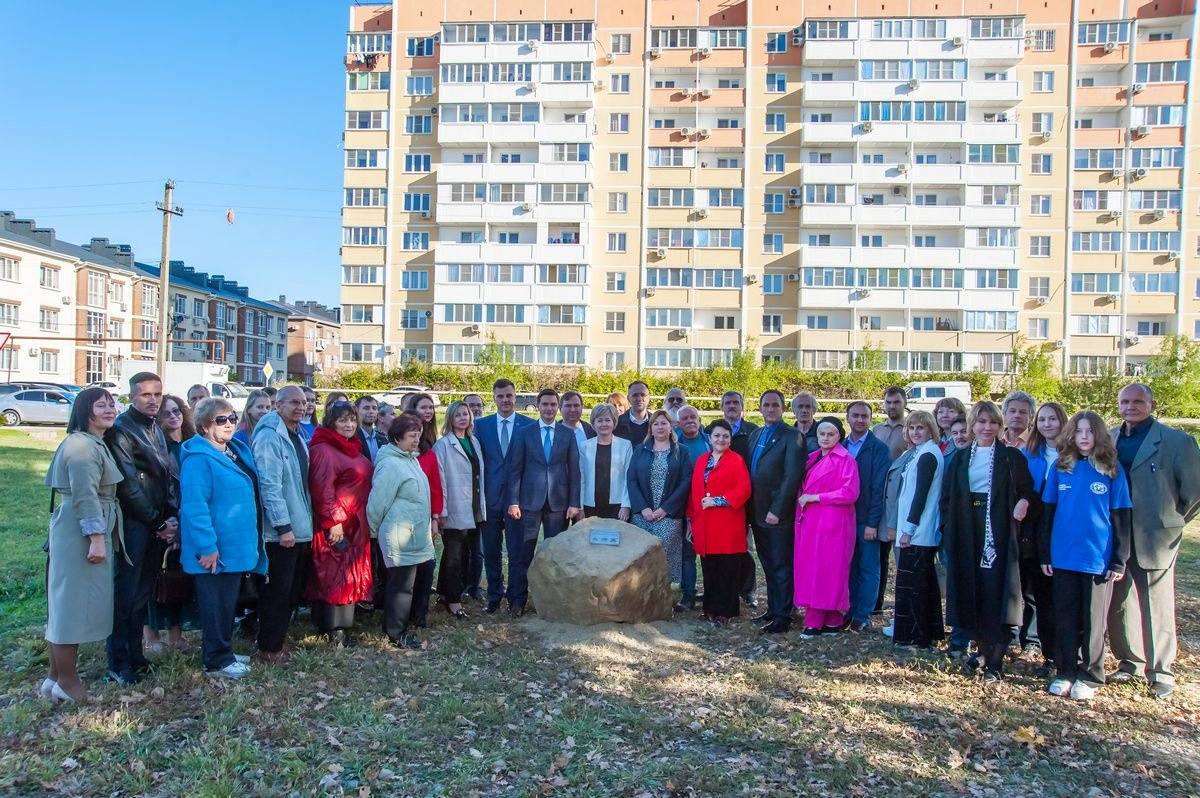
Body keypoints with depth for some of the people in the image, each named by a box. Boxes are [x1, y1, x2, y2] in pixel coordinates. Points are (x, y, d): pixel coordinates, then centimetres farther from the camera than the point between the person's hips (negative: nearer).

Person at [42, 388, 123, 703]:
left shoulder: (95, 443, 18)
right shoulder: (82, 445, -16)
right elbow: (85, 495, -22)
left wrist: (101, 537, 26)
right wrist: (96, 538, -24)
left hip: (86, 531, 11)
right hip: (81, 532, -11)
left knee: (70, 602, 15)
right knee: (74, 601, -3)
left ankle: (57, 675, 25)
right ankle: (66, 680, 7)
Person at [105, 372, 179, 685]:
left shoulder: (156, 430, 15)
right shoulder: (121, 430, -8)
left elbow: (171, 476, 13)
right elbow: (128, 484, -13)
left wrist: (172, 517, 0)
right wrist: (158, 521, -10)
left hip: (158, 526, 7)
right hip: (133, 524, -7)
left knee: (143, 592, 12)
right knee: (126, 593, -1)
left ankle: (135, 654, 22)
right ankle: (118, 663, 8)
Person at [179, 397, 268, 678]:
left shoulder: (238, 451, 11)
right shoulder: (198, 458, -17)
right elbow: (194, 506, -23)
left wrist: (251, 541, 18)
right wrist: (207, 546, -25)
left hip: (236, 546, 9)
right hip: (215, 548, -9)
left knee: (228, 601, 18)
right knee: (215, 603, 2)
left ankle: (224, 651, 30)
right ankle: (217, 660, 13)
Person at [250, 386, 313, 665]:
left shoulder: (297, 437, 14)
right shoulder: (269, 437, -14)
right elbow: (270, 485, -21)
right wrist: (283, 526, -23)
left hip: (301, 529, 9)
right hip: (281, 531, -9)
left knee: (291, 590, 16)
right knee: (278, 591, -1)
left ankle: (278, 638, 28)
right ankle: (269, 649, 10)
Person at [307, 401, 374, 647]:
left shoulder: (352, 448, 16)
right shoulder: (323, 450, -13)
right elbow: (322, 489, -20)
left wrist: (364, 520, 20)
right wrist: (333, 521, -23)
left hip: (355, 525, 9)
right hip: (335, 525, -9)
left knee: (351, 575, 12)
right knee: (335, 575, -5)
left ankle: (338, 624, 21)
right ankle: (335, 630, 0)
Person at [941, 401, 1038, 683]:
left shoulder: (1012, 457, 4)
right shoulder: (960, 459, 13)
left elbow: (1027, 491, 1)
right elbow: (947, 497, 12)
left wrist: (1023, 503, -20)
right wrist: (949, 528, 0)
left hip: (999, 533, -3)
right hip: (967, 536, 4)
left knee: (995, 595, -6)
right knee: (970, 594, 5)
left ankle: (994, 662, -1)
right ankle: (983, 648, 19)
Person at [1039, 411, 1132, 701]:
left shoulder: (1112, 470, -2)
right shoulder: (1060, 468, 3)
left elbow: (1122, 518, -1)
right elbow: (1047, 513, 6)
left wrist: (1119, 560, -4)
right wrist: (1044, 554, 3)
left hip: (1098, 558, -2)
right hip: (1063, 557, 2)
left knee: (1093, 621, 8)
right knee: (1065, 618, 9)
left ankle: (1089, 677, 19)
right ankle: (1066, 672, 20)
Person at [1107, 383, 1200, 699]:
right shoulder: (1109, 439, 7)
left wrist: (1174, 521, 3)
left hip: (1155, 539, -4)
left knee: (1157, 607, 3)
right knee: (1117, 604, 11)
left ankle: (1161, 672, 15)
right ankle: (1130, 662, 27)